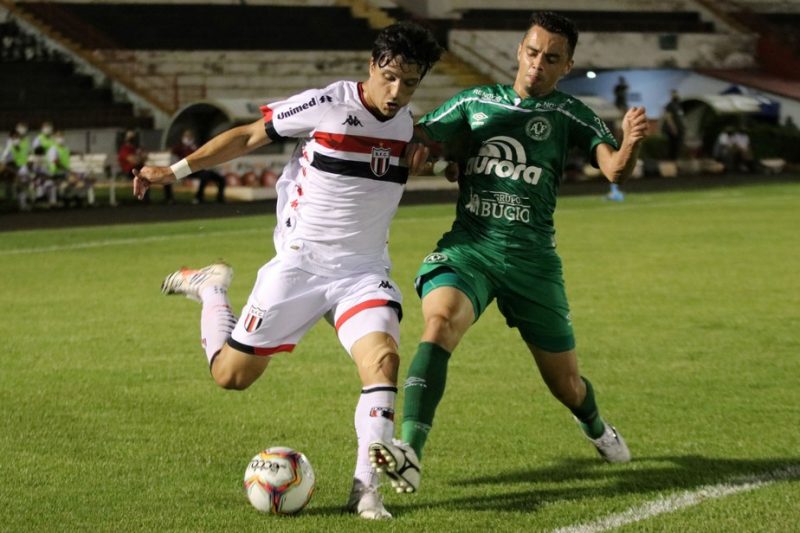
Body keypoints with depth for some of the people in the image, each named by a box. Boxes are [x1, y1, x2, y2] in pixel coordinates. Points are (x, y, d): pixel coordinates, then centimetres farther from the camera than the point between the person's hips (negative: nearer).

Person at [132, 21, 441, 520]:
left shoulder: (411, 126, 1)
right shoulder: (326, 105, -14)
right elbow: (247, 136, -3)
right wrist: (175, 170, -4)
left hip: (364, 272, 3)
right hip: (299, 264, -3)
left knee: (383, 359, -25)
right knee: (231, 375, 4)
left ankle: (366, 488, -16)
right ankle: (210, 288, 34)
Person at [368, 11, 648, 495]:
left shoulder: (568, 114, 4)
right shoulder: (475, 102, 9)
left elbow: (616, 169, -9)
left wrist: (631, 142, -32)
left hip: (532, 257, 0)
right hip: (468, 245, 0)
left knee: (566, 385, 10)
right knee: (440, 321, -33)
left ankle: (596, 426, 48)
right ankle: (410, 453, -42)